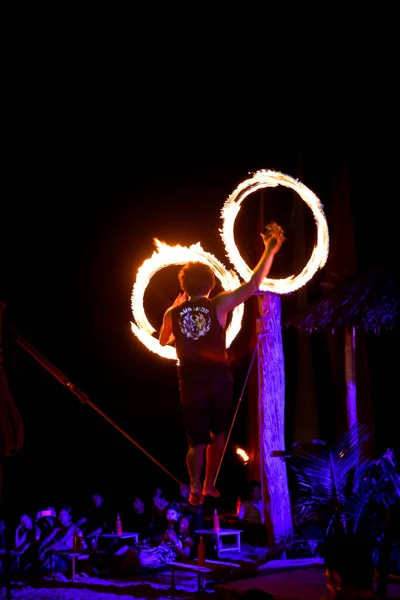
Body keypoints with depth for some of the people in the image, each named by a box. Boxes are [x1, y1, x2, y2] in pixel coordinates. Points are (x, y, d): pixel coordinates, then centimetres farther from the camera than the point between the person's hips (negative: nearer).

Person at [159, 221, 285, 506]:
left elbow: (164, 341, 18)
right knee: (218, 434, 20)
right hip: (219, 380, -1)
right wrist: (270, 251, -10)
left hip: (191, 382, 1)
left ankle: (196, 487, -15)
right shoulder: (219, 304, -9)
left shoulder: (172, 313, -1)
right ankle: (209, 485, 21)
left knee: (197, 441, 6)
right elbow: (252, 285, -15)